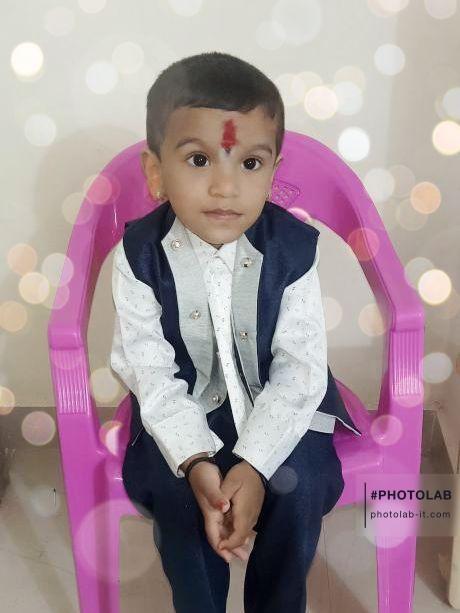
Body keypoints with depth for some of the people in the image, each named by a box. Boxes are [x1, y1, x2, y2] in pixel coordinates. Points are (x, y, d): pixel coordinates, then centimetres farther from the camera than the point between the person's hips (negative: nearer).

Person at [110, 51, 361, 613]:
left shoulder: (293, 249, -17)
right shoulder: (139, 255, -16)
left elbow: (301, 370, -16)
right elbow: (150, 371, -15)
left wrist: (254, 464, -26)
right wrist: (195, 461, -27)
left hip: (279, 404, 0)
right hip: (185, 407, 0)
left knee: (298, 485, -19)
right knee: (173, 490, -21)